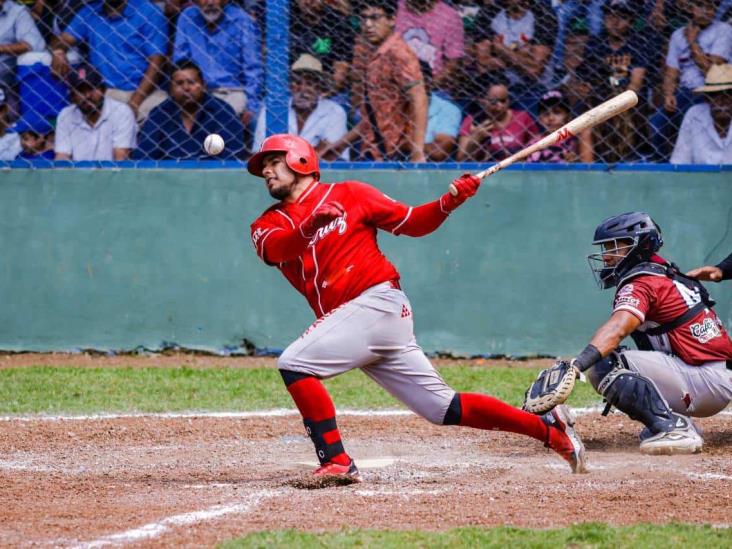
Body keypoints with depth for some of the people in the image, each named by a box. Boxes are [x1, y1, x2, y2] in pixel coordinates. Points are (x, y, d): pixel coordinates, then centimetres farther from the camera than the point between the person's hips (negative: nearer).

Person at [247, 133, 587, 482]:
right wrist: (307, 228, -30)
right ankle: (548, 428, 12)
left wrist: (450, 202, -12)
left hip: (377, 301, -5)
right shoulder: (268, 224, 15)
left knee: (294, 364, -20)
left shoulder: (348, 195, 5)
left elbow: (413, 222, 6)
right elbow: (272, 248, -10)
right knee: (444, 408, 5)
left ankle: (336, 462, -16)